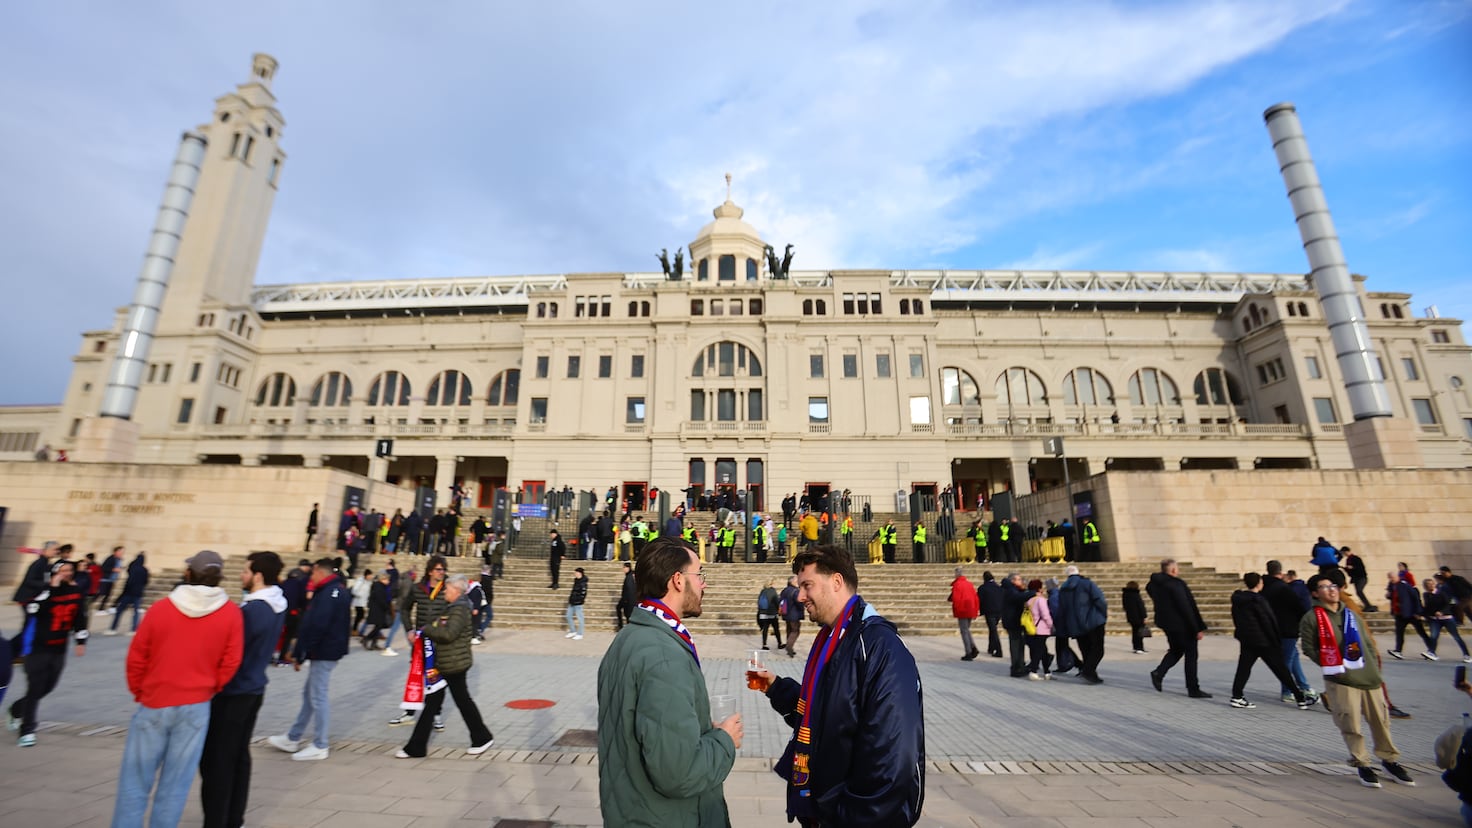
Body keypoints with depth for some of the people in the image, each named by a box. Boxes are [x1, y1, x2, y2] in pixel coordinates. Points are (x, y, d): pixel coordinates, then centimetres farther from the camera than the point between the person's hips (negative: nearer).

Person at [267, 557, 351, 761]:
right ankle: (293, 738, 35)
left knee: (318, 696, -1)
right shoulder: (340, 590, 13)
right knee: (310, 693, 20)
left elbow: (315, 628, -22)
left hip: (323, 652, -10)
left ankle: (320, 747, 10)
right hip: (328, 650, 10)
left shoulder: (328, 594, -20)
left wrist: (299, 654, -13)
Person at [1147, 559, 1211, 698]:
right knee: (1190, 655, 6)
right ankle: (1193, 689, 12)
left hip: (1166, 623, 7)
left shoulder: (1154, 584, 2)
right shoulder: (1176, 584, -21)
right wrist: (1198, 628, -15)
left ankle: (1158, 673, 4)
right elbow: (1186, 608, -21)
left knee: (1176, 650, 21)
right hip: (1182, 625, -7)